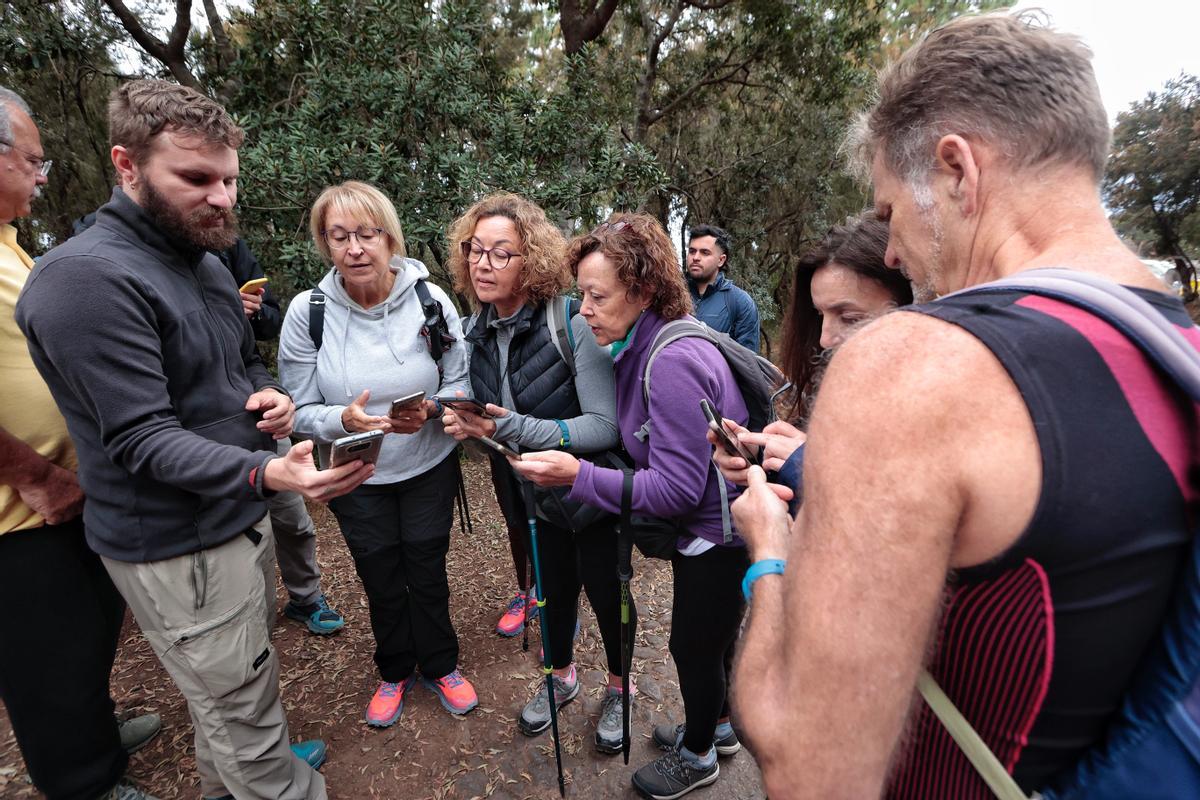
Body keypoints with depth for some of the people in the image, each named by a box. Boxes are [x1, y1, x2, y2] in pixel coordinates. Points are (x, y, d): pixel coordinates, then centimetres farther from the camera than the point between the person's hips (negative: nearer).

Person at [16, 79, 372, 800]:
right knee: (244, 714, 6)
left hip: (240, 517, 9)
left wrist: (270, 396, -4)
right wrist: (266, 471, -39)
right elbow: (144, 440, -23)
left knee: (241, 683, 26)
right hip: (179, 547, -9)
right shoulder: (85, 278, -20)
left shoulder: (206, 264, 9)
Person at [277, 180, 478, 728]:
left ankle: (440, 666, 43)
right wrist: (345, 420, -30)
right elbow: (301, 411, -9)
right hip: (355, 477, 1)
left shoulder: (430, 299, -13)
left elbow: (461, 383, -7)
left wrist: (430, 408, -27)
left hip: (430, 467, 0)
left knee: (427, 572, 15)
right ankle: (395, 671, 46)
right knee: (380, 580, 18)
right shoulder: (308, 311, -13)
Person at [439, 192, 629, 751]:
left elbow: (607, 426, -28)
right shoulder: (476, 330, -4)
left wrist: (515, 428, -36)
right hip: (528, 493, 5)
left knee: (605, 592, 14)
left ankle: (619, 685, 44)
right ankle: (561, 677, 51)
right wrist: (467, 424, -14)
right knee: (551, 588, 23)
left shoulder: (573, 323, -25)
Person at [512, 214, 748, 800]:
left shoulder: (673, 362, -30)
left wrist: (579, 477, -32)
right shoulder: (641, 346, -1)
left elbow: (678, 489, -29)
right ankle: (718, 726, 54)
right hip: (704, 527, 8)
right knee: (709, 639, 27)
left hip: (719, 535, -8)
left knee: (695, 646, 15)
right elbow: (643, 445, 5)